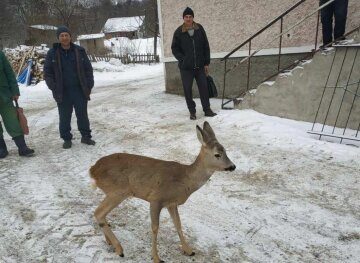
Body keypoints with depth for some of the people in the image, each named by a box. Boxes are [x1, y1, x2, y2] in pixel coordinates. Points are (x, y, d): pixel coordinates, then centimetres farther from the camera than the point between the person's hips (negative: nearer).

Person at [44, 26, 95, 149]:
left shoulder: (79, 51, 2)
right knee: (64, 117, 7)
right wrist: (54, 88, -6)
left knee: (82, 115, 8)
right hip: (62, 92, 0)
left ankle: (86, 136, 22)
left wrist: (89, 86, 0)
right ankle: (67, 139, 20)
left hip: (79, 90, 0)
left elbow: (88, 69, 5)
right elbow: (47, 72, 3)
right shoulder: (52, 53, 1)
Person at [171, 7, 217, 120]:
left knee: (204, 87, 4)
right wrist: (182, 59, -11)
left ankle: (207, 109, 16)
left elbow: (206, 46, 6)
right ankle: (192, 111, 16)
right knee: (187, 89, 3)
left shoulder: (199, 29, 3)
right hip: (185, 67, -1)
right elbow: (174, 48, 3)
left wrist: (206, 63, 3)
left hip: (200, 66, 1)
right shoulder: (179, 32, -2)